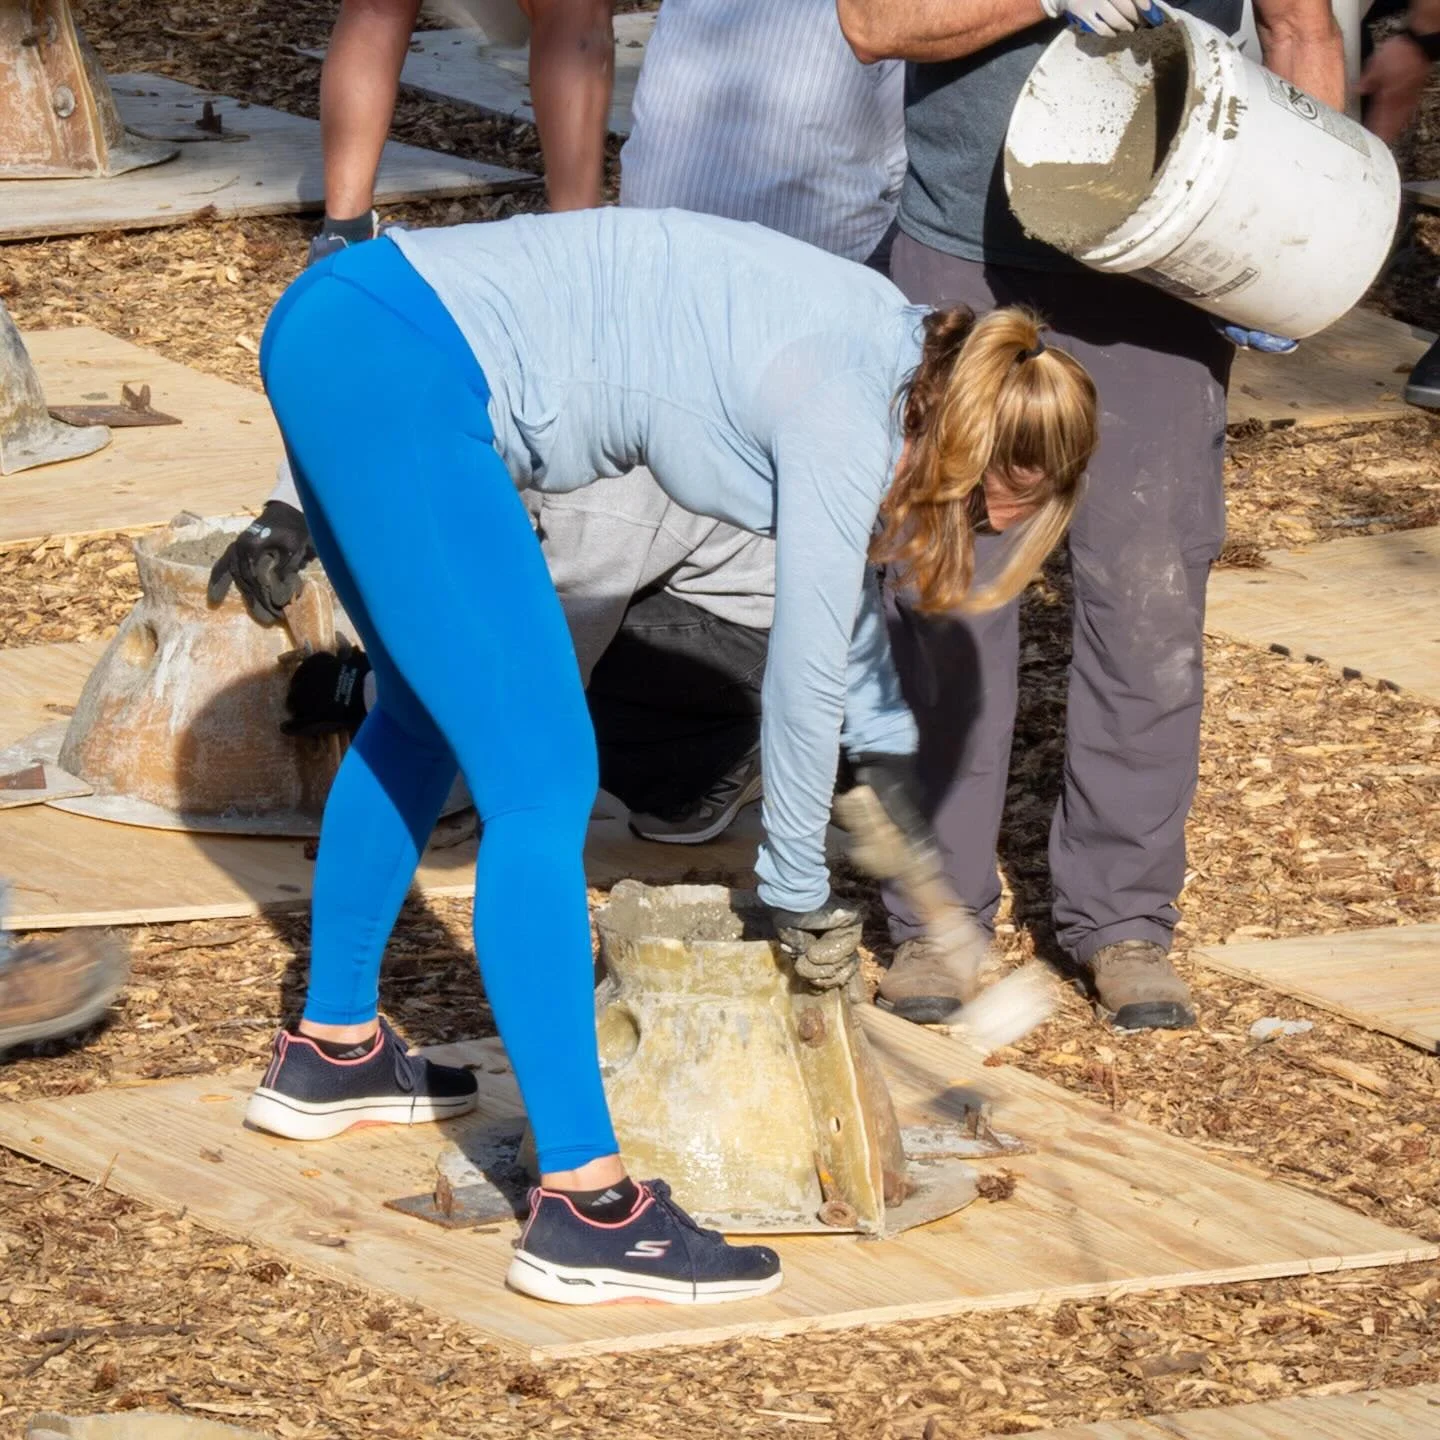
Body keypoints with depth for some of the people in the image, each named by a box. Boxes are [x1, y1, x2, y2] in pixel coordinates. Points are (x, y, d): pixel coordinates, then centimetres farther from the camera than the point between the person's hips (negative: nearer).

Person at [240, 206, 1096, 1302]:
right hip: (400, 379, -11)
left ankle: (332, 1052, 43)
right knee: (544, 785, -10)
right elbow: (804, 675, -3)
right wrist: (799, 891, 12)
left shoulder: (895, 352, 14)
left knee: (428, 711, 28)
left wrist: (885, 746, 44)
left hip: (338, 336, 11)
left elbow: (845, 562, 33)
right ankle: (585, 1209, -10)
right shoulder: (844, 427, -12)